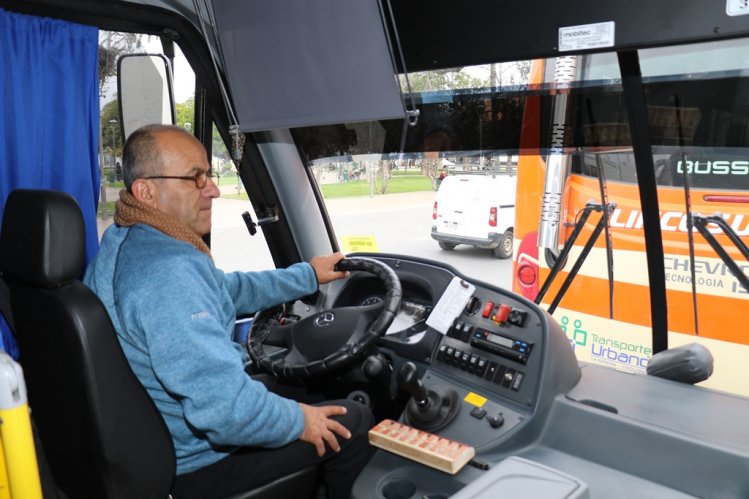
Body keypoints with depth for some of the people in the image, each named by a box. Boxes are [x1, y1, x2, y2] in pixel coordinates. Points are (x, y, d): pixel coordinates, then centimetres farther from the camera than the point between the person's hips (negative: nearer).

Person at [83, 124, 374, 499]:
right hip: (194, 465, -9)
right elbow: (224, 410, -38)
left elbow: (225, 289, 13)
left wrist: (308, 275, 16)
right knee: (356, 423, 3)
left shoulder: (127, 243, 0)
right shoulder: (169, 271, -34)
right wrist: (298, 422, -19)